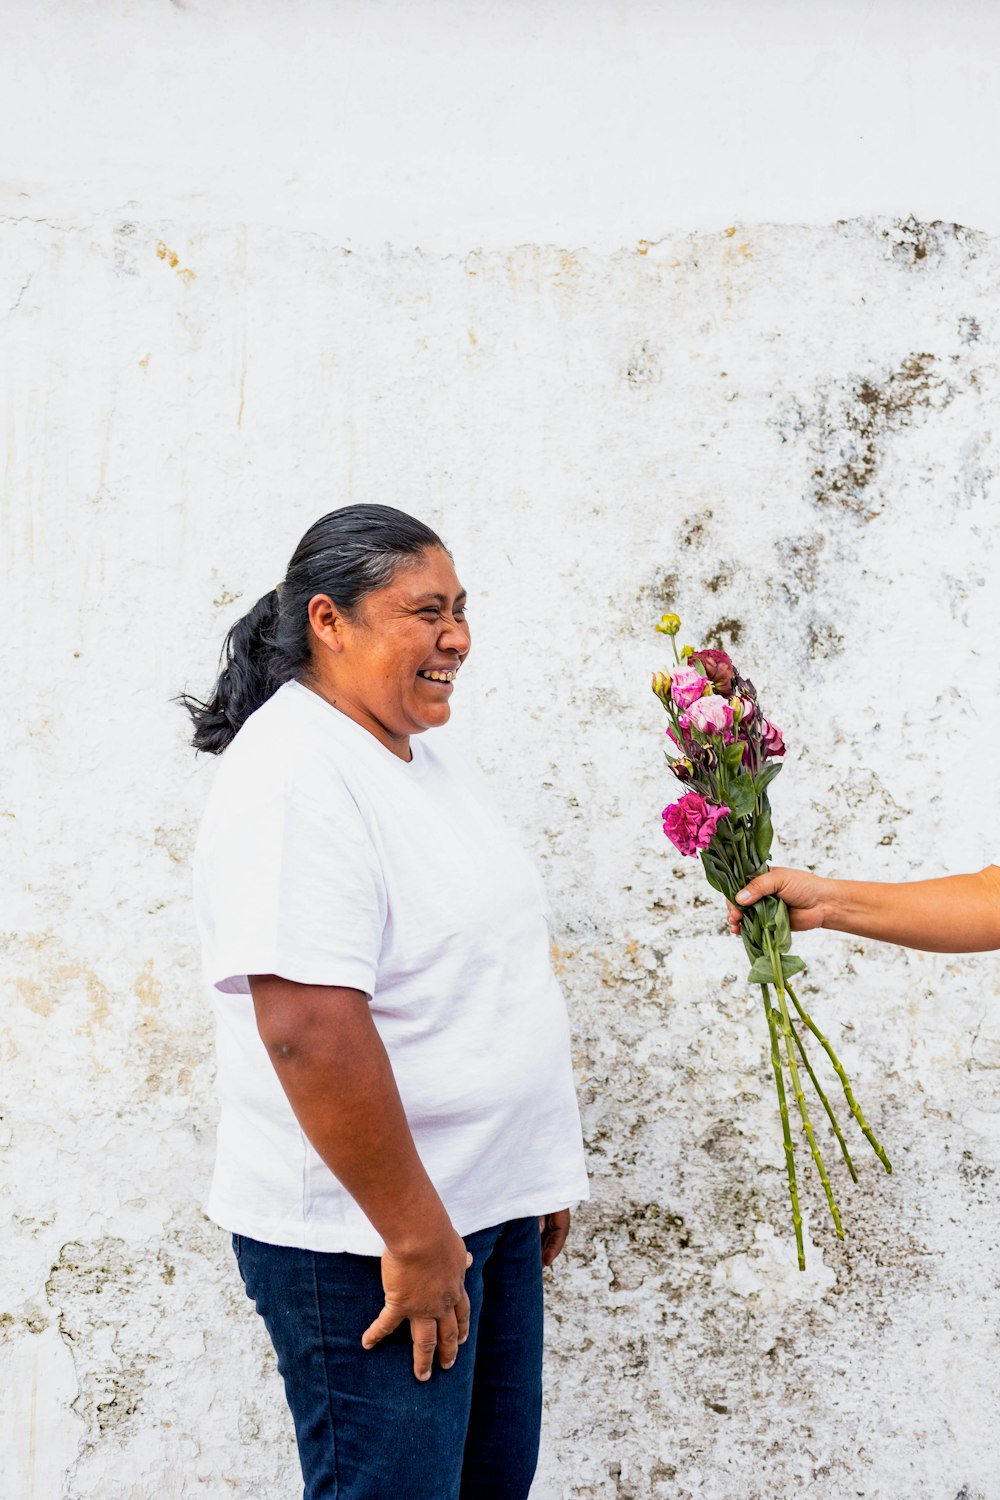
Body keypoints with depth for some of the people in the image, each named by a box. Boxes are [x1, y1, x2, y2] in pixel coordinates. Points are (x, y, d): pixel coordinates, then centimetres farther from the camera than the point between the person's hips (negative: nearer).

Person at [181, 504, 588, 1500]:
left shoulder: (432, 760, 10)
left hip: (489, 1200, 9)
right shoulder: (294, 775, -19)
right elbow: (309, 1026, -27)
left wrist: (545, 1171, 18)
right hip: (370, 1231, -9)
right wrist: (414, 1234, -23)